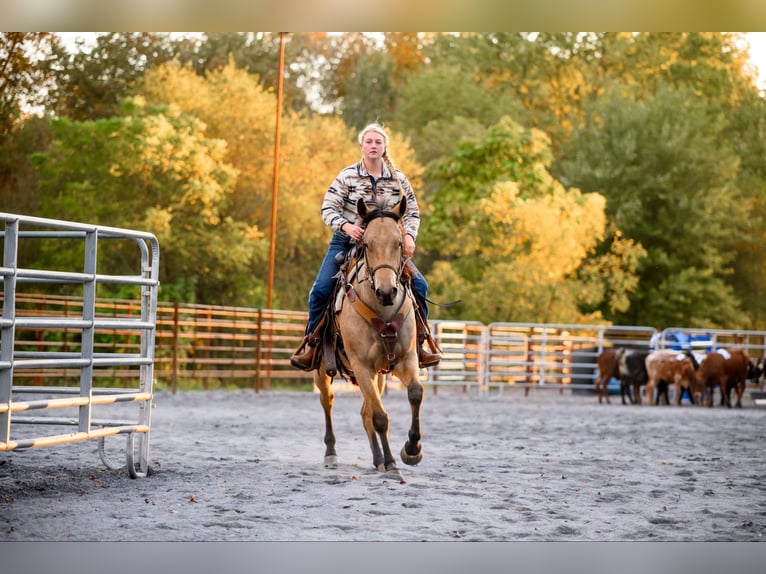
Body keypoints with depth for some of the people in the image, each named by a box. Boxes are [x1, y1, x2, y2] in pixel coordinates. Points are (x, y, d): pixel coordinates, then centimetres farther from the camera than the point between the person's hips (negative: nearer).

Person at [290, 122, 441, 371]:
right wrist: (346, 226, -26)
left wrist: (409, 235, -16)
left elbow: (412, 212, 3)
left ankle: (420, 342, 2)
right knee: (321, 289, -16)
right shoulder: (348, 176, -6)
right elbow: (328, 209, -8)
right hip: (347, 241, -2)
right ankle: (311, 344, 0)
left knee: (419, 285, -11)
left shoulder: (398, 179, 0)